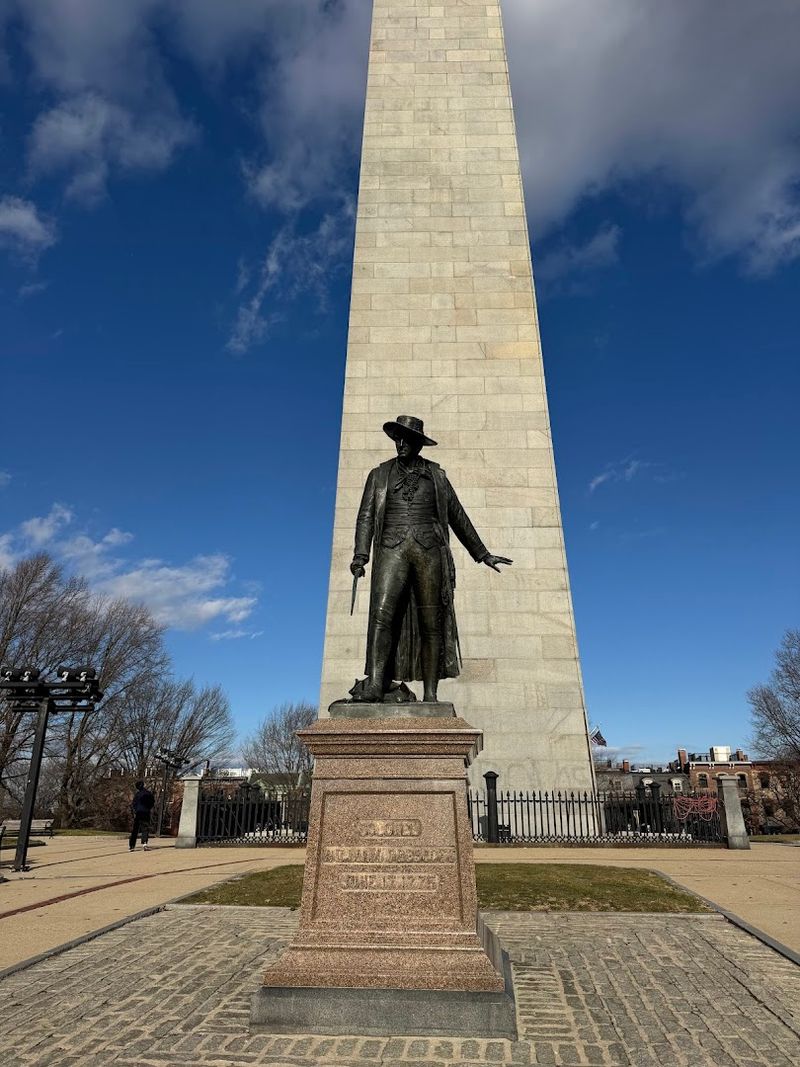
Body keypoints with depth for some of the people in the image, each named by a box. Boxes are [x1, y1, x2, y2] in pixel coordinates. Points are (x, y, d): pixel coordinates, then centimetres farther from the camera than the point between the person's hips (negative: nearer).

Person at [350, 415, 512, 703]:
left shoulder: (436, 475, 17)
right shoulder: (380, 474, 17)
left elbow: (457, 516, 21)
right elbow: (366, 515, 9)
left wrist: (483, 554, 22)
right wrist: (360, 555, -7)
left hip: (429, 550, 1)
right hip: (392, 550, 0)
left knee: (431, 622, -4)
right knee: (382, 613, -19)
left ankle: (431, 694, -2)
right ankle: (375, 684, -24)